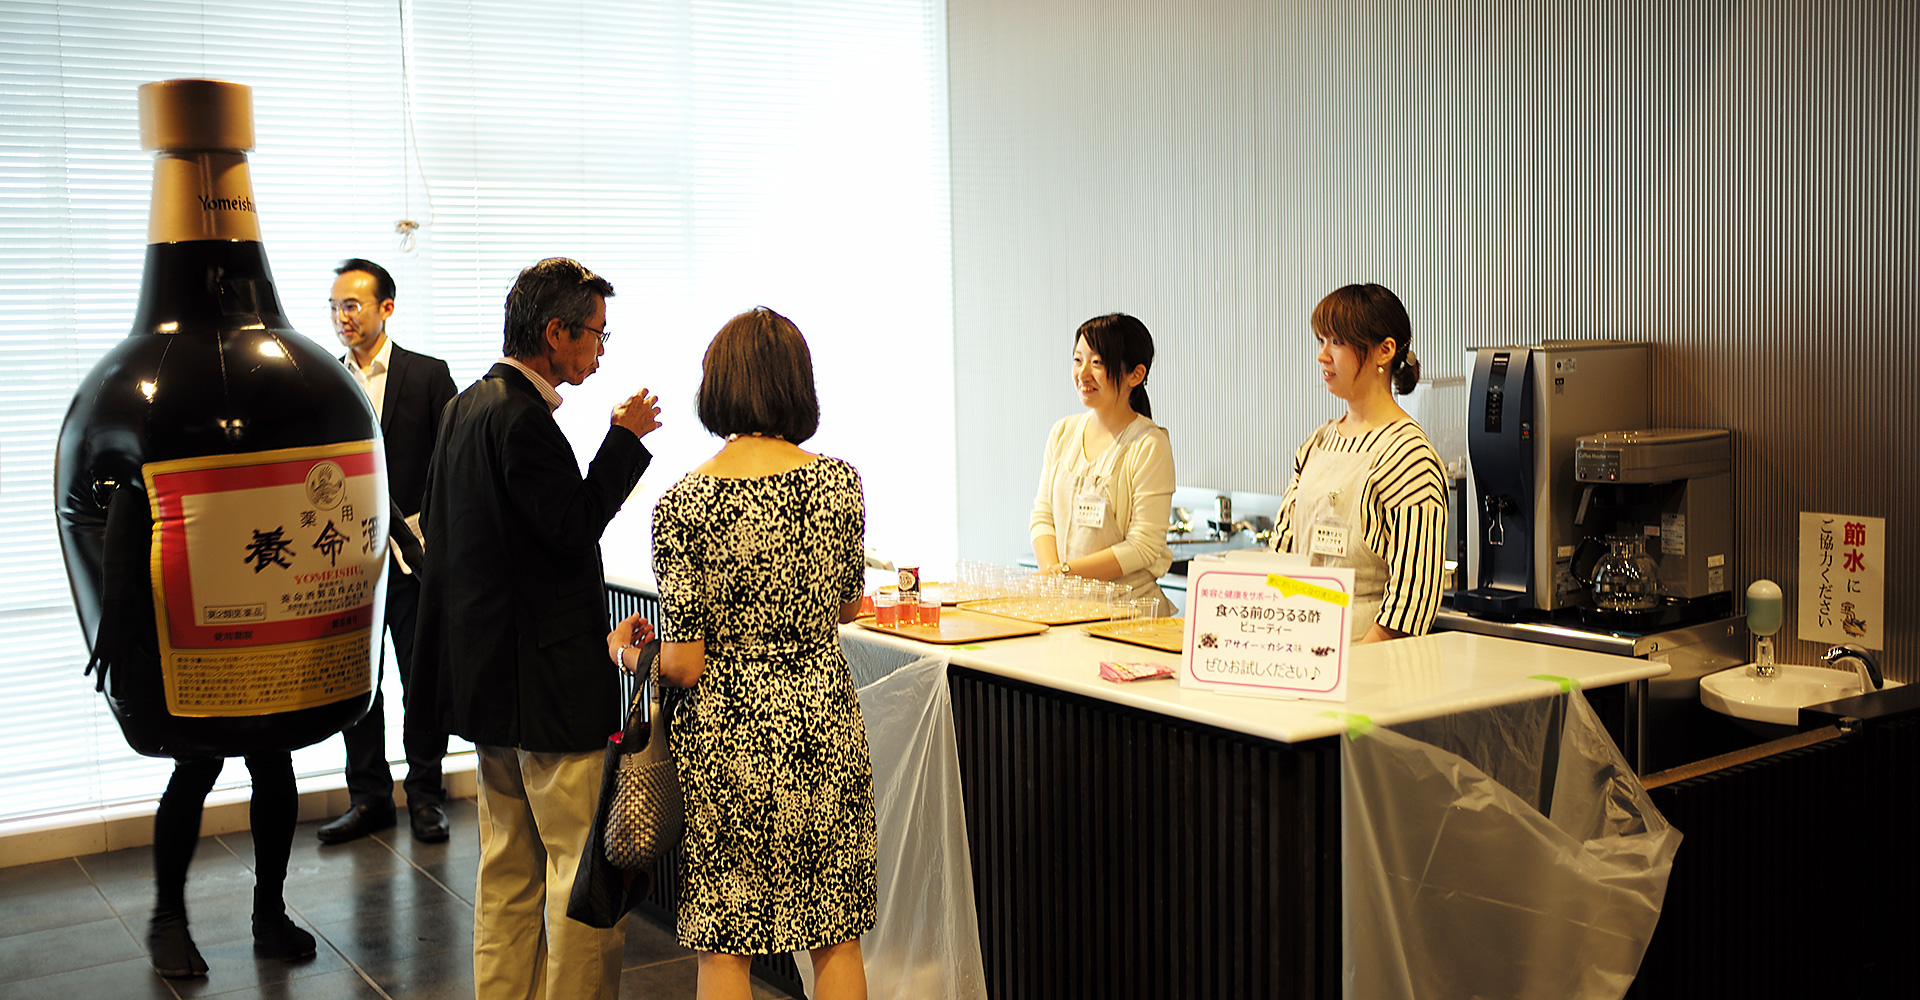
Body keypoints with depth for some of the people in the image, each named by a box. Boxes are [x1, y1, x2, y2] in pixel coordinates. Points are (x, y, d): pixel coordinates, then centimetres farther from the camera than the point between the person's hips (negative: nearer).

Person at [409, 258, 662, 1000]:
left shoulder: (467, 405, 12)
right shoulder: (523, 419, -19)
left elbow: (434, 522, 19)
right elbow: (574, 529, -20)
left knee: (509, 863, 18)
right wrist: (624, 439, -13)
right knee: (585, 864, -2)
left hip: (488, 673, 11)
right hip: (548, 677, -11)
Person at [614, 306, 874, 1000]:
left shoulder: (682, 503, -13)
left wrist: (627, 649, 10)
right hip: (822, 725, 2)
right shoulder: (839, 482, -6)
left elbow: (684, 665, -12)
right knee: (837, 939, 14)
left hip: (727, 734, -2)